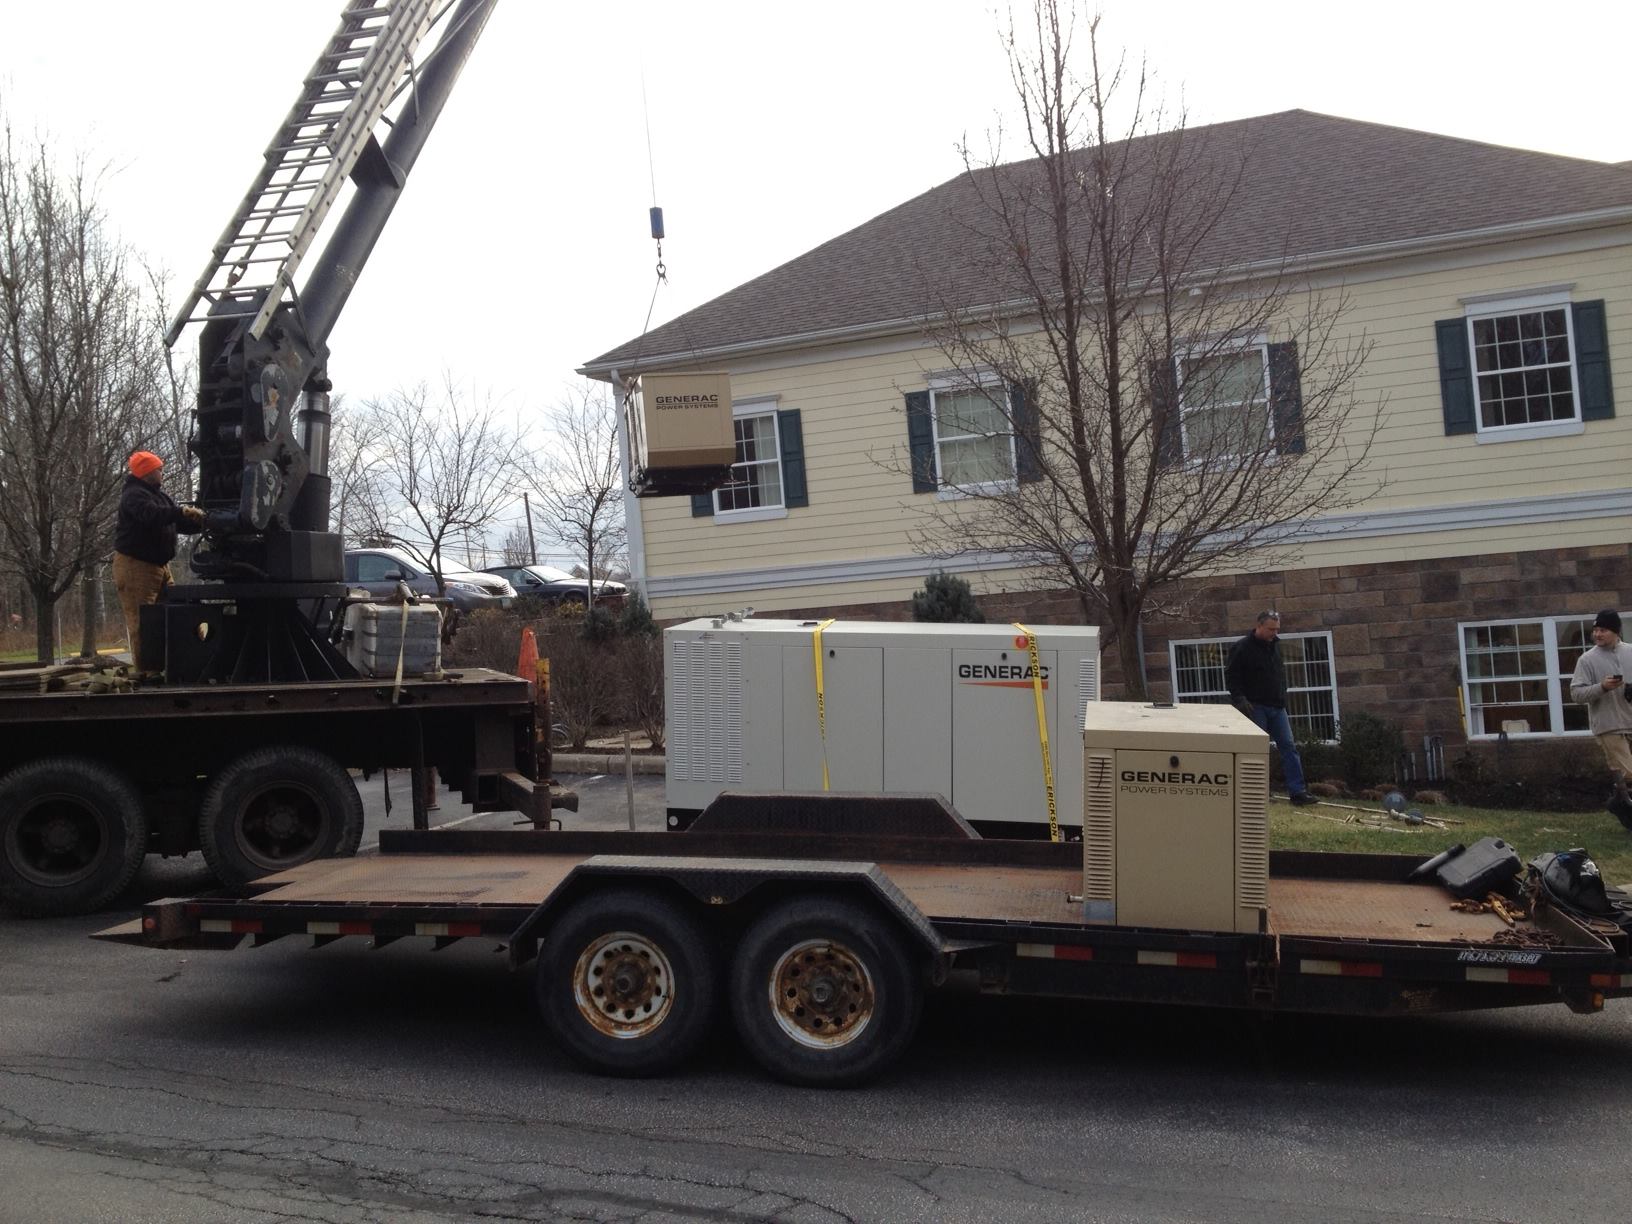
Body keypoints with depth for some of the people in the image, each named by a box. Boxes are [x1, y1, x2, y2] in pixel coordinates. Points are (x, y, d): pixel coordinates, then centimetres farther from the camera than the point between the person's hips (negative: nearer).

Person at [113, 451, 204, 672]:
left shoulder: (161, 496, 18)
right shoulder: (134, 495, -11)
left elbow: (179, 523, 16)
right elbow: (152, 515, -31)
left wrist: (204, 522, 0)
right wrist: (182, 511, -40)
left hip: (159, 565, 9)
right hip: (135, 565, -9)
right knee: (141, 622, -11)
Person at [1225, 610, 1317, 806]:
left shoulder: (1275, 645, 12)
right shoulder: (1243, 648, -9)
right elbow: (1231, 676, -10)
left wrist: (1283, 698, 16)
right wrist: (1240, 699, -19)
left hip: (1277, 707, 6)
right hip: (1255, 707, -6)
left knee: (1289, 747, 1)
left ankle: (1298, 792, 2)